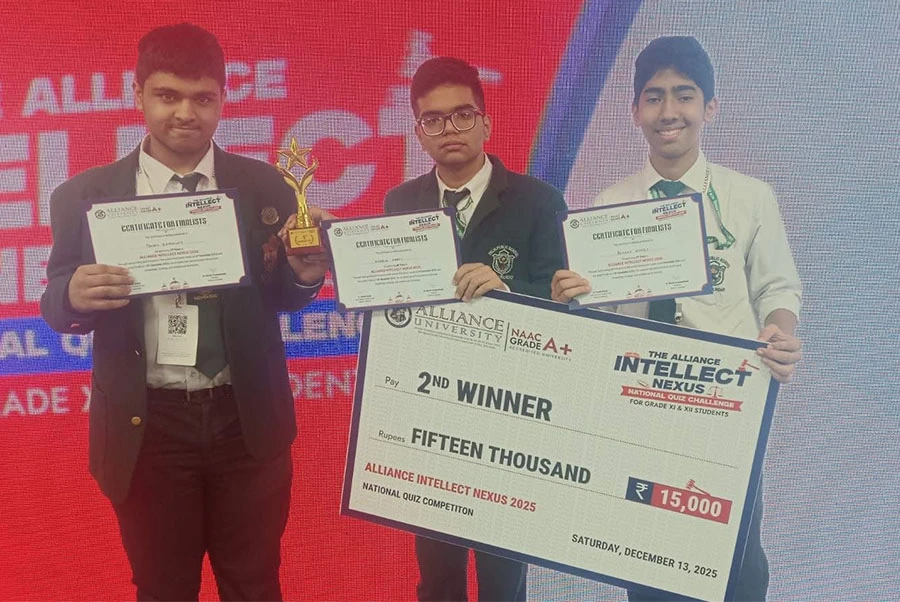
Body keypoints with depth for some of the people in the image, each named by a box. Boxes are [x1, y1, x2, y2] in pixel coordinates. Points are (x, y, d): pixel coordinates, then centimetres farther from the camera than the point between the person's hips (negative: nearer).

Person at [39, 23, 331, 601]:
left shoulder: (265, 186, -2)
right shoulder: (84, 196, -3)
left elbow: (281, 298, 4)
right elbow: (57, 307, 1)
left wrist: (306, 273, -19)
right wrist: (75, 295, -22)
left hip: (247, 421, 0)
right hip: (145, 426, 0)